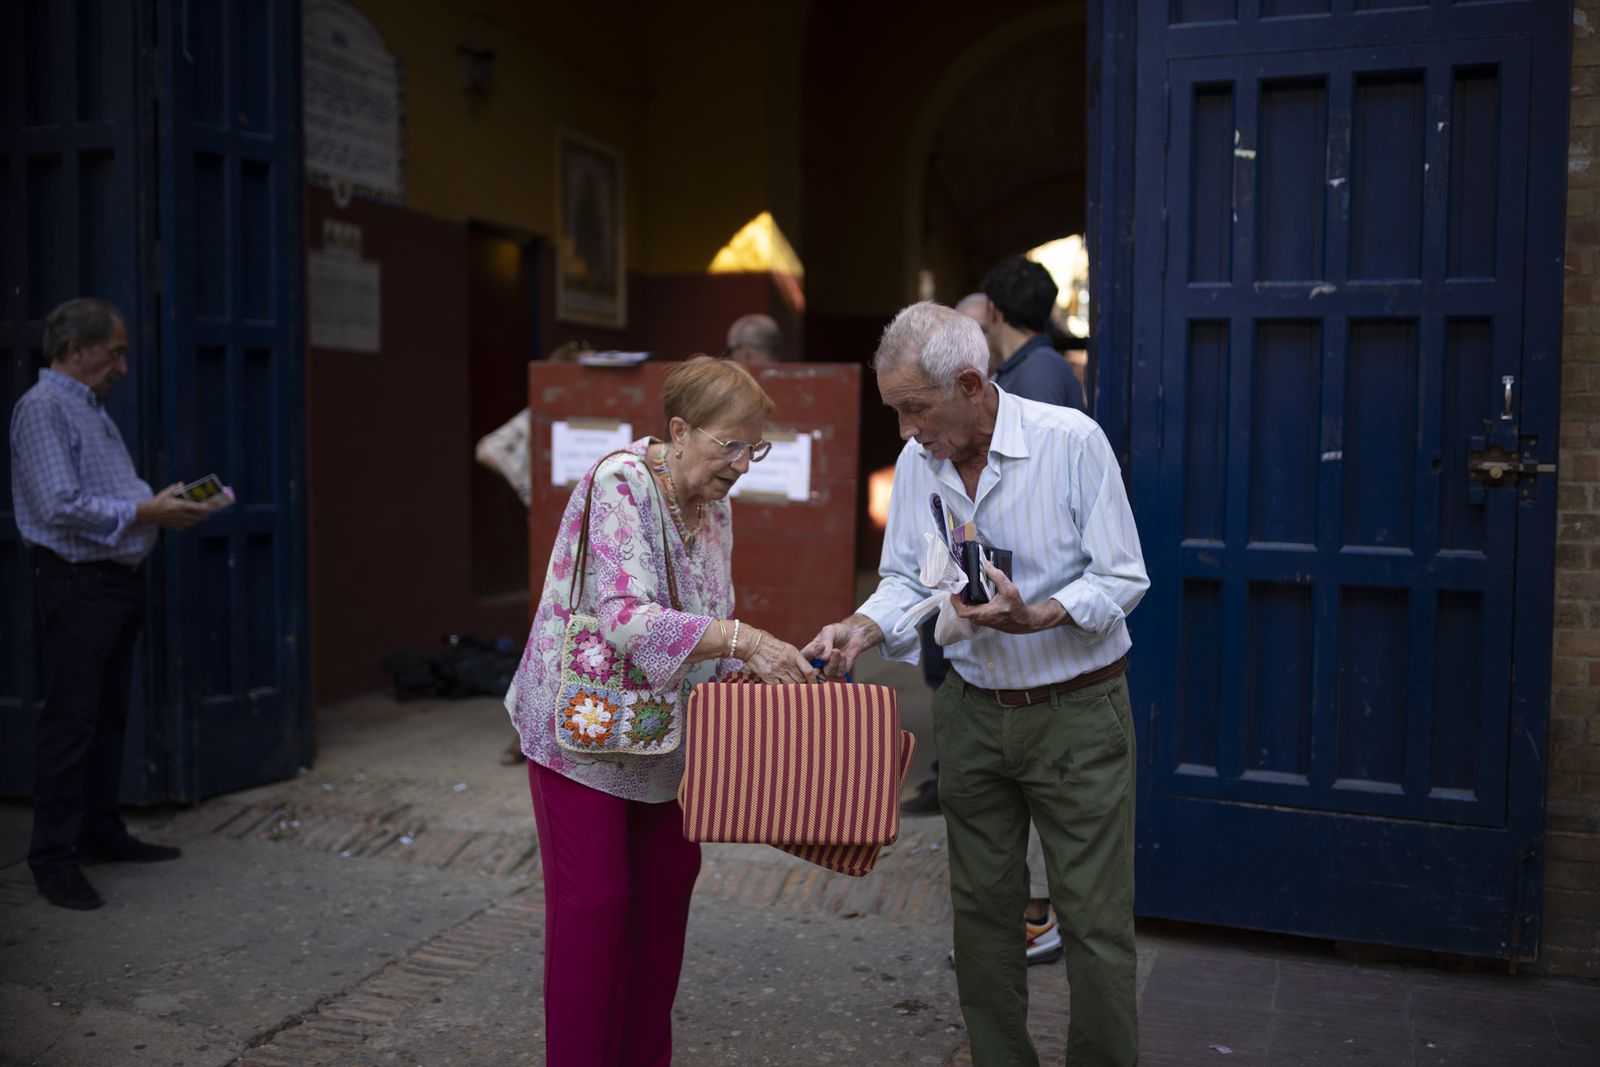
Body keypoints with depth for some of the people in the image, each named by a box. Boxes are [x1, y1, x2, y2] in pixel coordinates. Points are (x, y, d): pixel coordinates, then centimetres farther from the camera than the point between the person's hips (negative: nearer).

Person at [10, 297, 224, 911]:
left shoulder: (94, 409, 19)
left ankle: (101, 833, 25)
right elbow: (62, 505, -21)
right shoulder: (43, 408, -11)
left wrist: (164, 501, 5)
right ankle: (53, 858, 3)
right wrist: (147, 512, -18)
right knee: (70, 722, -5)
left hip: (120, 580, 10)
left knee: (109, 715, 15)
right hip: (78, 584, -10)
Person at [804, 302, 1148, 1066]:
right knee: (981, 908, 14)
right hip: (971, 711, 5)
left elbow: (1122, 578, -12)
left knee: (1095, 917, 2)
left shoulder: (1072, 440, -15)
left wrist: (1036, 617, -28)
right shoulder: (916, 461, 0)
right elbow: (906, 578, 6)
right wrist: (861, 628, -14)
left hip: (1076, 711, -4)